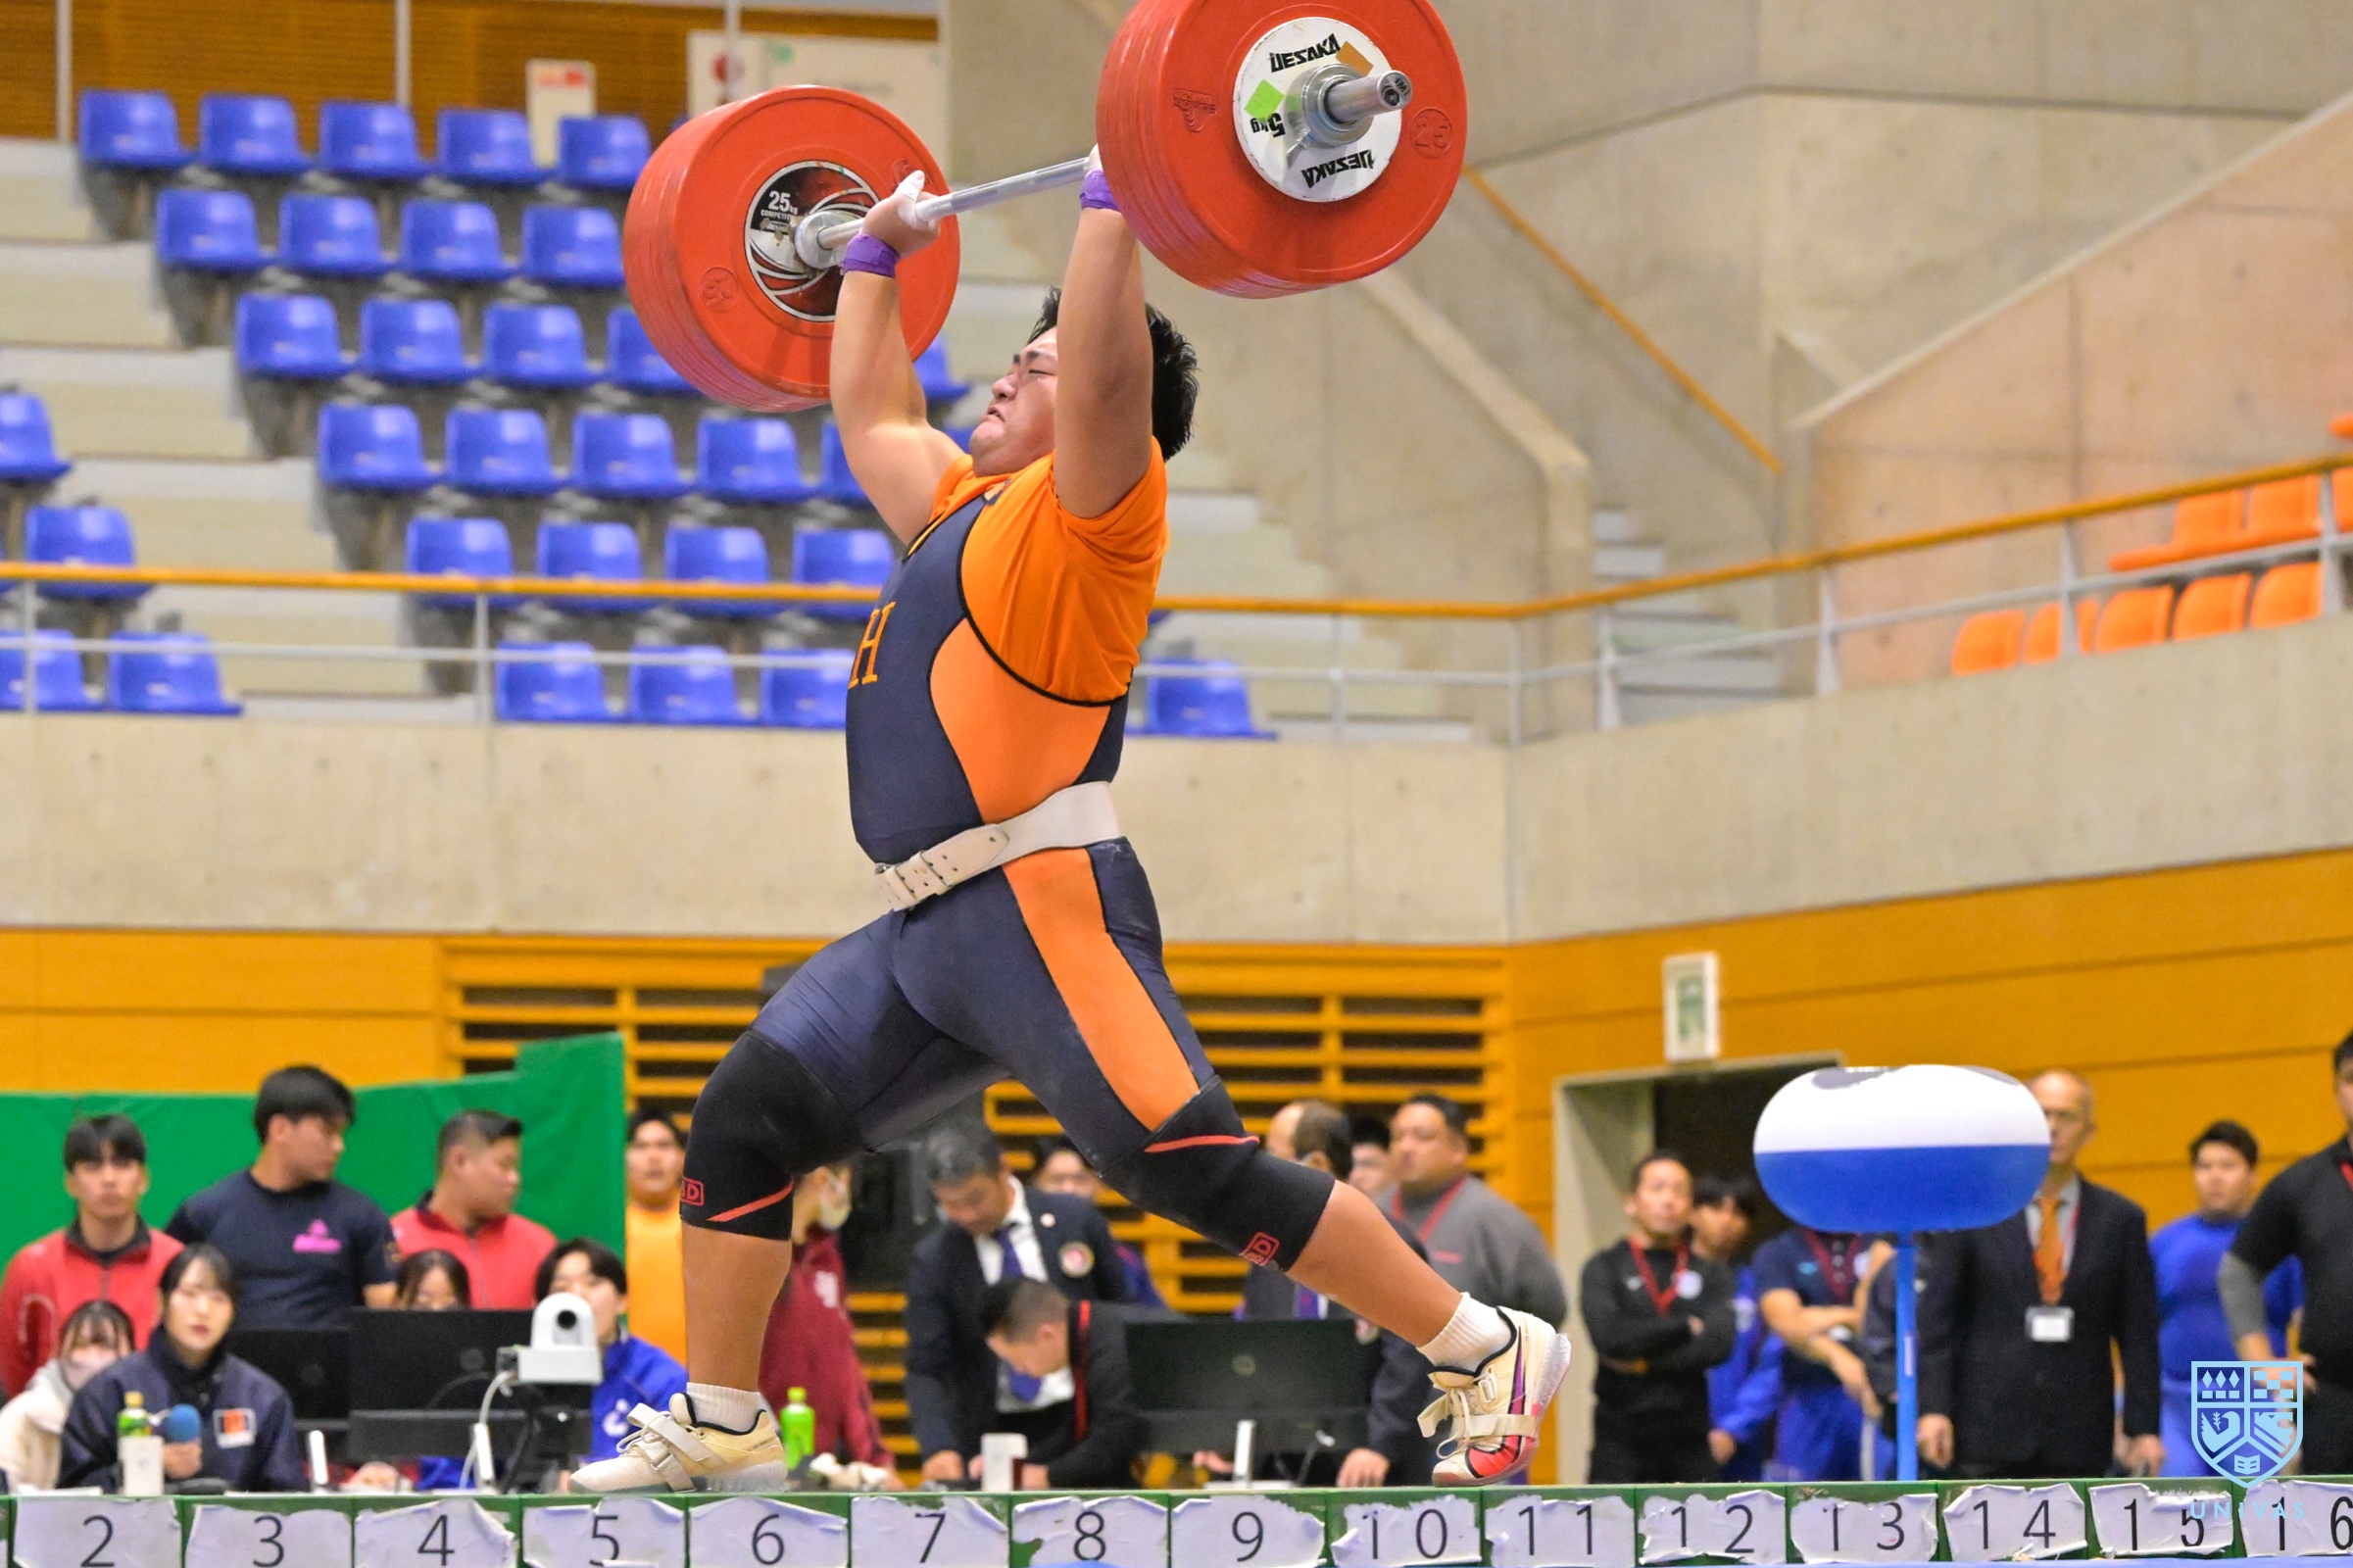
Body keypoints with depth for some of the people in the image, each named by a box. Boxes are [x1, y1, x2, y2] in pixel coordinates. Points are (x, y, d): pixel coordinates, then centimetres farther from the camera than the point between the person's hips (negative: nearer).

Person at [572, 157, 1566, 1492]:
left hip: (1041, 910, -9)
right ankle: (720, 1428, 15)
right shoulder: (963, 506, 21)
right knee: (745, 1124, 6)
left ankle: (1493, 1357, -7)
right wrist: (876, 255, 43)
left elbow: (1107, 373, -20)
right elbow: (869, 410, 38)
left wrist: (1114, 207, -18)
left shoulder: (1089, 509, -2)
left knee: (1202, 1171, -13)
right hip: (925, 932, 9)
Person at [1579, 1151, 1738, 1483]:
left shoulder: (1710, 1274, 12)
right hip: (1622, 1439, -2)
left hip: (1689, 1441, 2)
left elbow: (1718, 1343, -4)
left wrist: (1646, 1361, -9)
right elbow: (1609, 1336, -12)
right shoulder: (1604, 1269, 6)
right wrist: (1686, 1327, -5)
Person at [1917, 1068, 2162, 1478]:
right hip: (1990, 1435, -1)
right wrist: (1933, 1408, -8)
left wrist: (2143, 1428, 0)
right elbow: (1938, 1319, 2)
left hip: (2077, 1443, 1)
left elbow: (2139, 1334, 6)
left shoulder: (2119, 1220, 7)